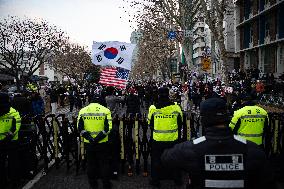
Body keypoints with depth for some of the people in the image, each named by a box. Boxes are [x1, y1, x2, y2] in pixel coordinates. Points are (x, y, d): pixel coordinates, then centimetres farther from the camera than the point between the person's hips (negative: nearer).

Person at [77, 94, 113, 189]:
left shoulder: (82, 111, 0)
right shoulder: (105, 110, -6)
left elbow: (80, 127, -6)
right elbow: (108, 128, -14)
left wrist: (89, 138, -10)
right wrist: (98, 138, -15)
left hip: (88, 143, 2)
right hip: (102, 143, -2)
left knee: (91, 163, 17)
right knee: (104, 163, 11)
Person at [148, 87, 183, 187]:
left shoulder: (153, 108, -10)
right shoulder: (176, 107, -8)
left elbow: (150, 124, 3)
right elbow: (180, 123, 5)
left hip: (157, 139, -1)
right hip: (173, 139, 1)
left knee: (156, 160, 15)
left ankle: (155, 180, 24)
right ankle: (177, 179, 31)